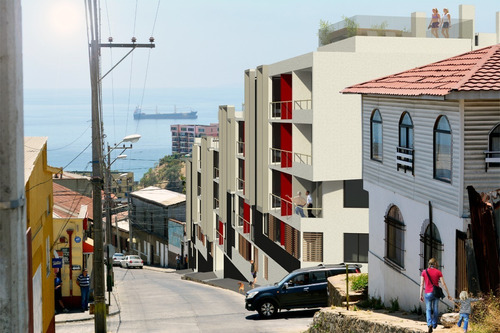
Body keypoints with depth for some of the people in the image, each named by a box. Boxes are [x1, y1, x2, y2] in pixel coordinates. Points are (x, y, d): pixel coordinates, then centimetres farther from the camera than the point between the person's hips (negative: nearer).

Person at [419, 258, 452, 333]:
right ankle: (434, 325, 25)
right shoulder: (438, 272, -3)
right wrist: (448, 294, 2)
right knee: (435, 310, 15)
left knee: (428, 309, 7)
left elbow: (422, 284, -4)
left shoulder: (424, 272, -1)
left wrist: (421, 295, 1)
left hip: (428, 293, 0)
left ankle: (429, 324, -15)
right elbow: (443, 284, -4)